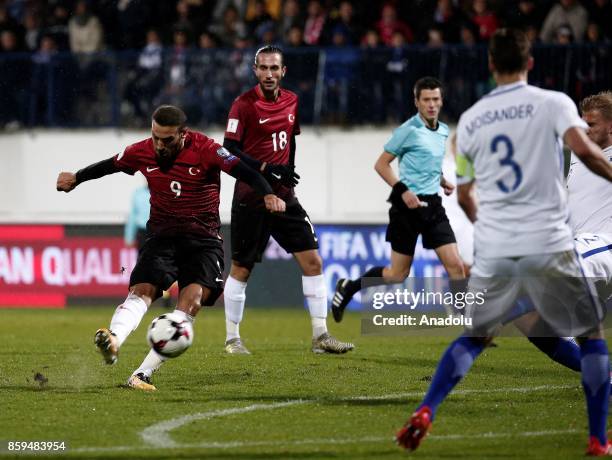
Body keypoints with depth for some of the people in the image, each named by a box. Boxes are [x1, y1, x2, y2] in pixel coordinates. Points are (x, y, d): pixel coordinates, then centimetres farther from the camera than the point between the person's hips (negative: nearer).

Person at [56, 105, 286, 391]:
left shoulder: (204, 150, -14)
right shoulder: (142, 152, -2)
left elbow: (243, 172, -22)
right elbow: (109, 166, 17)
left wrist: (267, 195, -39)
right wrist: (76, 178, 28)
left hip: (203, 239, -2)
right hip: (161, 236, 2)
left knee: (192, 300, -21)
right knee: (142, 291, -21)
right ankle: (114, 340, -50)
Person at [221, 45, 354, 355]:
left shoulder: (292, 101, 8)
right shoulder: (244, 104, -11)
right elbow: (229, 149, -15)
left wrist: (289, 172, 15)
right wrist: (266, 169, -22)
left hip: (284, 197, 6)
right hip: (250, 198, -6)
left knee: (312, 262, -1)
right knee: (241, 269, 2)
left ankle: (320, 336, 4)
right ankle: (232, 338, 14)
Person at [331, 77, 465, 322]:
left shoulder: (443, 131, 12)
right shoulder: (409, 130, -9)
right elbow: (381, 164, -7)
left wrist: (442, 181, 11)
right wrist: (402, 190, -18)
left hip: (433, 205, 6)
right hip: (408, 204, -6)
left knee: (455, 265, -7)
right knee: (398, 274, 1)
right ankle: (348, 287, 23)